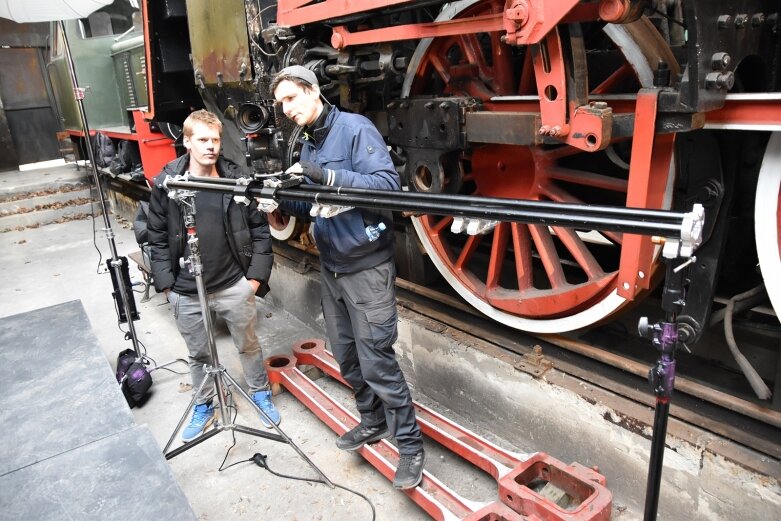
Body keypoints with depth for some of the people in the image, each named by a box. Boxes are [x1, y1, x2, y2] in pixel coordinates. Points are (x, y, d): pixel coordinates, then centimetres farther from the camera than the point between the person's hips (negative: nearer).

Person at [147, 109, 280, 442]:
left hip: (234, 286, -1)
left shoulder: (237, 180, -7)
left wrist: (256, 275, -5)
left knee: (248, 345, 17)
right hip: (186, 293, 1)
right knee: (198, 354, 18)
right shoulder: (165, 185, -5)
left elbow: (259, 229, -1)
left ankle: (261, 394, 41)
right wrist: (166, 283, -3)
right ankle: (203, 407, 41)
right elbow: (157, 239, 2)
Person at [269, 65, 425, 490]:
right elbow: (311, 205, 14)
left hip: (367, 267, -8)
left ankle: (410, 444, 14)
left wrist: (325, 174, -29)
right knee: (346, 356, 16)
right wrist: (280, 199, -5)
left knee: (376, 361, -4)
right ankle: (373, 422, 37)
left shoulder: (356, 128, -12)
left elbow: (388, 185, -23)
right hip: (330, 267, 8)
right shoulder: (307, 145, 12)